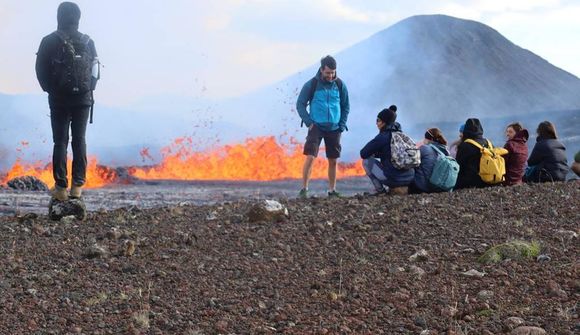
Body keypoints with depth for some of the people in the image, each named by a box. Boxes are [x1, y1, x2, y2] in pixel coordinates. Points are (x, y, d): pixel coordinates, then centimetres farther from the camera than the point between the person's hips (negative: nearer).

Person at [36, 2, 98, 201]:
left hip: (59, 99, -2)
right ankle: (77, 186, 3)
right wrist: (88, 89, 11)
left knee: (60, 142, 2)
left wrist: (51, 90, 10)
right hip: (83, 98, 2)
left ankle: (61, 187, -3)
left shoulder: (49, 42, -5)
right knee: (79, 141, 7)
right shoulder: (87, 42, 1)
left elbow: (41, 71, -3)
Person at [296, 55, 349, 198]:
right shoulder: (311, 84, -5)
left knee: (333, 161, 7)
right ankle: (304, 189, -9)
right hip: (316, 126, -3)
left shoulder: (340, 85, 3)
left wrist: (342, 125, 4)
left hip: (334, 128, 3)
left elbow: (346, 106, 14)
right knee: (310, 157, -14)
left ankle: (332, 190, 18)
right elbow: (300, 105, 0)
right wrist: (309, 122, -9)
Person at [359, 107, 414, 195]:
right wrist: (376, 153, 21)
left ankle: (380, 190, 4)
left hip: (393, 178, -7)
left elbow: (363, 154, -4)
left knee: (366, 161, 9)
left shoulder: (382, 137, -9)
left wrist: (372, 153, 16)